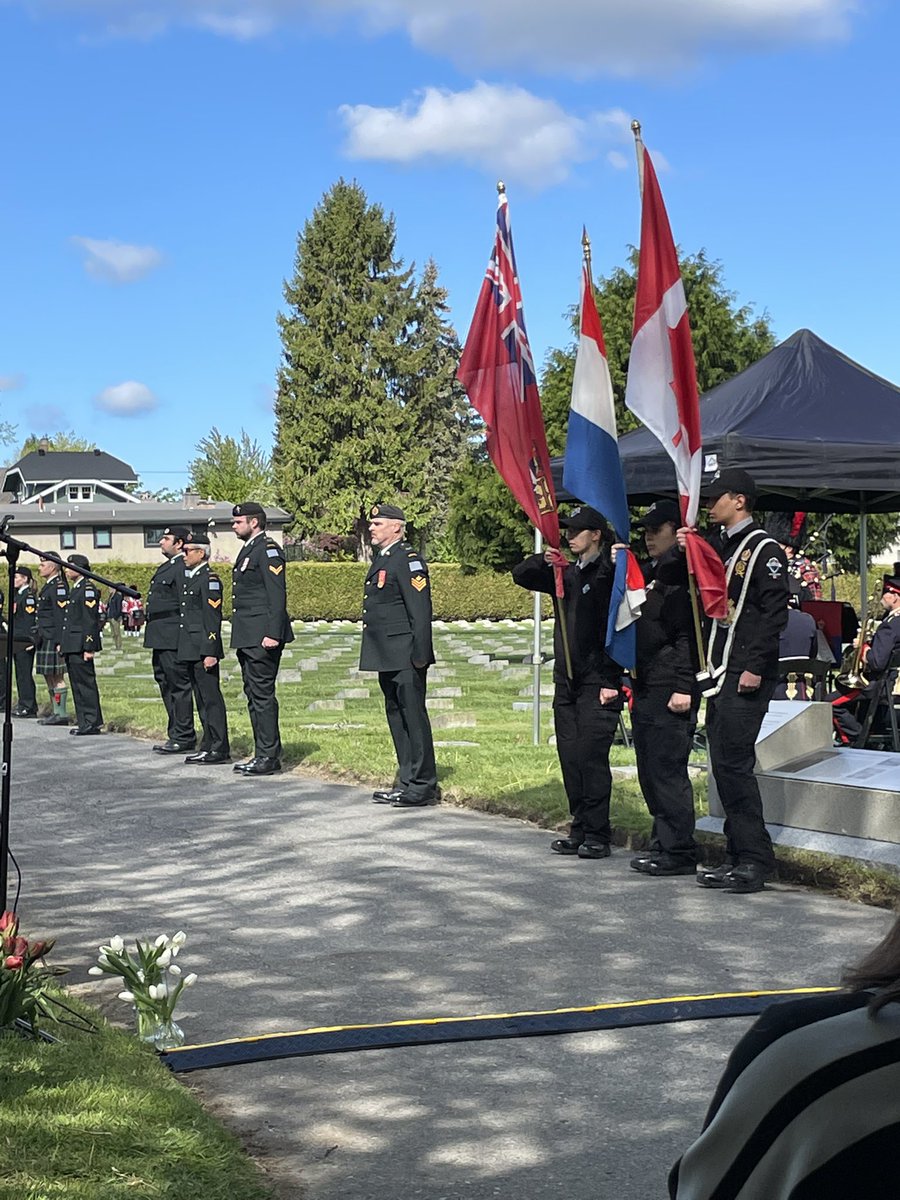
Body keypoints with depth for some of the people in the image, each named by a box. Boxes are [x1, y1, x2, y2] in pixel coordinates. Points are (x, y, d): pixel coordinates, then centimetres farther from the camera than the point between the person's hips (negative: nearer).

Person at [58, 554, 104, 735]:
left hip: (81, 646, -10)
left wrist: (89, 647, -21)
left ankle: (92, 722, -6)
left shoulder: (88, 589, -11)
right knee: (77, 684, 10)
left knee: (85, 682, -8)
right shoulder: (73, 589, 20)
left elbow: (91, 620, -17)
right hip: (71, 646, 10)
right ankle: (84, 721, 14)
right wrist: (62, 643, 20)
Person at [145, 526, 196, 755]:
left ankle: (184, 738, -2)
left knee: (179, 686, -6)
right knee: (166, 685, 14)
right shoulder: (166, 567, 20)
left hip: (173, 640, -11)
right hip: (161, 640, 11)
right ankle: (175, 735, 20)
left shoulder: (183, 568, -13)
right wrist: (153, 639, 23)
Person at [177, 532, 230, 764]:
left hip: (204, 650, -10)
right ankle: (208, 746, 17)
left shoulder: (210, 580, -12)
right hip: (191, 650, 10)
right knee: (201, 699, 12)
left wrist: (210, 653, -21)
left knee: (211, 698, -7)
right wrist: (184, 649, 19)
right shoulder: (190, 579, 17)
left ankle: (220, 749, -5)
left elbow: (213, 619, -17)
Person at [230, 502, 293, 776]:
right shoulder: (247, 550, 20)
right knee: (254, 694, 12)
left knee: (262, 695, -8)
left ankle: (268, 756, -5)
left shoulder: (268, 551, -11)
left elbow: (277, 595, -17)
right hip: (246, 637, 10)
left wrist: (273, 634, -23)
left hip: (262, 637, -10)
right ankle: (265, 753, 17)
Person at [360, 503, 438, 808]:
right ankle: (406, 781, 21)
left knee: (413, 714, -5)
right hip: (386, 656, 10)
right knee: (396, 714, 13)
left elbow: (420, 609, -17)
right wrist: (375, 653, 19)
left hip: (405, 656, -10)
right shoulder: (380, 559, 17)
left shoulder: (408, 559, -12)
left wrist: (420, 654, -20)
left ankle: (423, 785, 0)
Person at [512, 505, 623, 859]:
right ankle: (579, 830, 17)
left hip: (597, 683, -8)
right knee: (569, 756, 9)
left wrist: (611, 681, -18)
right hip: (566, 680, 8)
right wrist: (542, 561, -2)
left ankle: (597, 835, -3)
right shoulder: (566, 573, 14)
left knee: (592, 756, -9)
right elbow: (520, 576, 20)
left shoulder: (609, 573, -9)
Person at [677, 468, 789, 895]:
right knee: (725, 766, 9)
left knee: (734, 763, -11)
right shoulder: (719, 546, 19)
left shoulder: (763, 549, -8)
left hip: (746, 676, -9)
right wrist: (686, 552, 5)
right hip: (720, 673, 9)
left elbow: (774, 612, -15)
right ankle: (738, 857, 15)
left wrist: (756, 666, -21)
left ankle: (755, 860, -7)